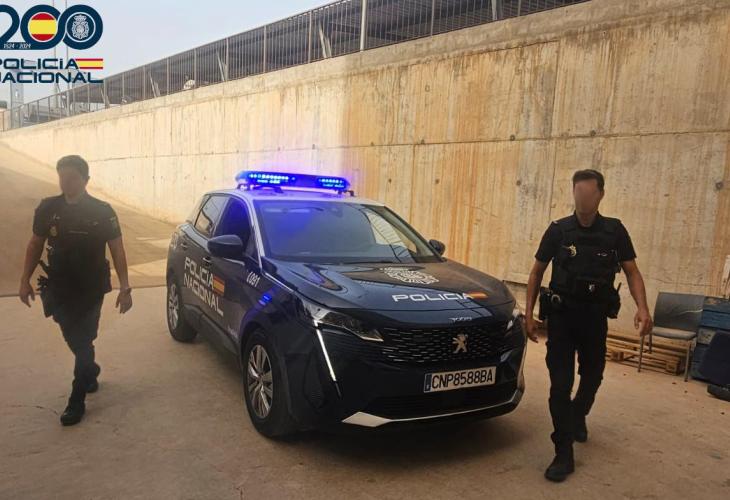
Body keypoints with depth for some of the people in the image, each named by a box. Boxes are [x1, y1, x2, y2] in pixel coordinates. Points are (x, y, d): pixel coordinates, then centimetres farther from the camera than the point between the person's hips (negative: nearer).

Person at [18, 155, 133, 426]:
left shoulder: (102, 212, -10)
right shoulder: (47, 208, -1)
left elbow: (117, 250, -8)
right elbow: (35, 245, 9)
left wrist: (125, 287, -13)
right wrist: (25, 280, 5)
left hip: (90, 290, -3)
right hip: (58, 289, 3)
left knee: (83, 343, 1)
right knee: (74, 340, 17)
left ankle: (77, 401, 11)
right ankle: (91, 371, 45)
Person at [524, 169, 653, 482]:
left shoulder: (614, 231, -1)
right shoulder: (559, 230, -3)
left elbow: (632, 272, 0)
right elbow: (537, 272, 2)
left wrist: (642, 307, -18)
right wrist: (528, 313, -4)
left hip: (595, 316, 2)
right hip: (561, 315, -2)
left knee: (592, 375, 18)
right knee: (560, 383, -5)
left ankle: (578, 415, 49)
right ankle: (564, 454, 2)